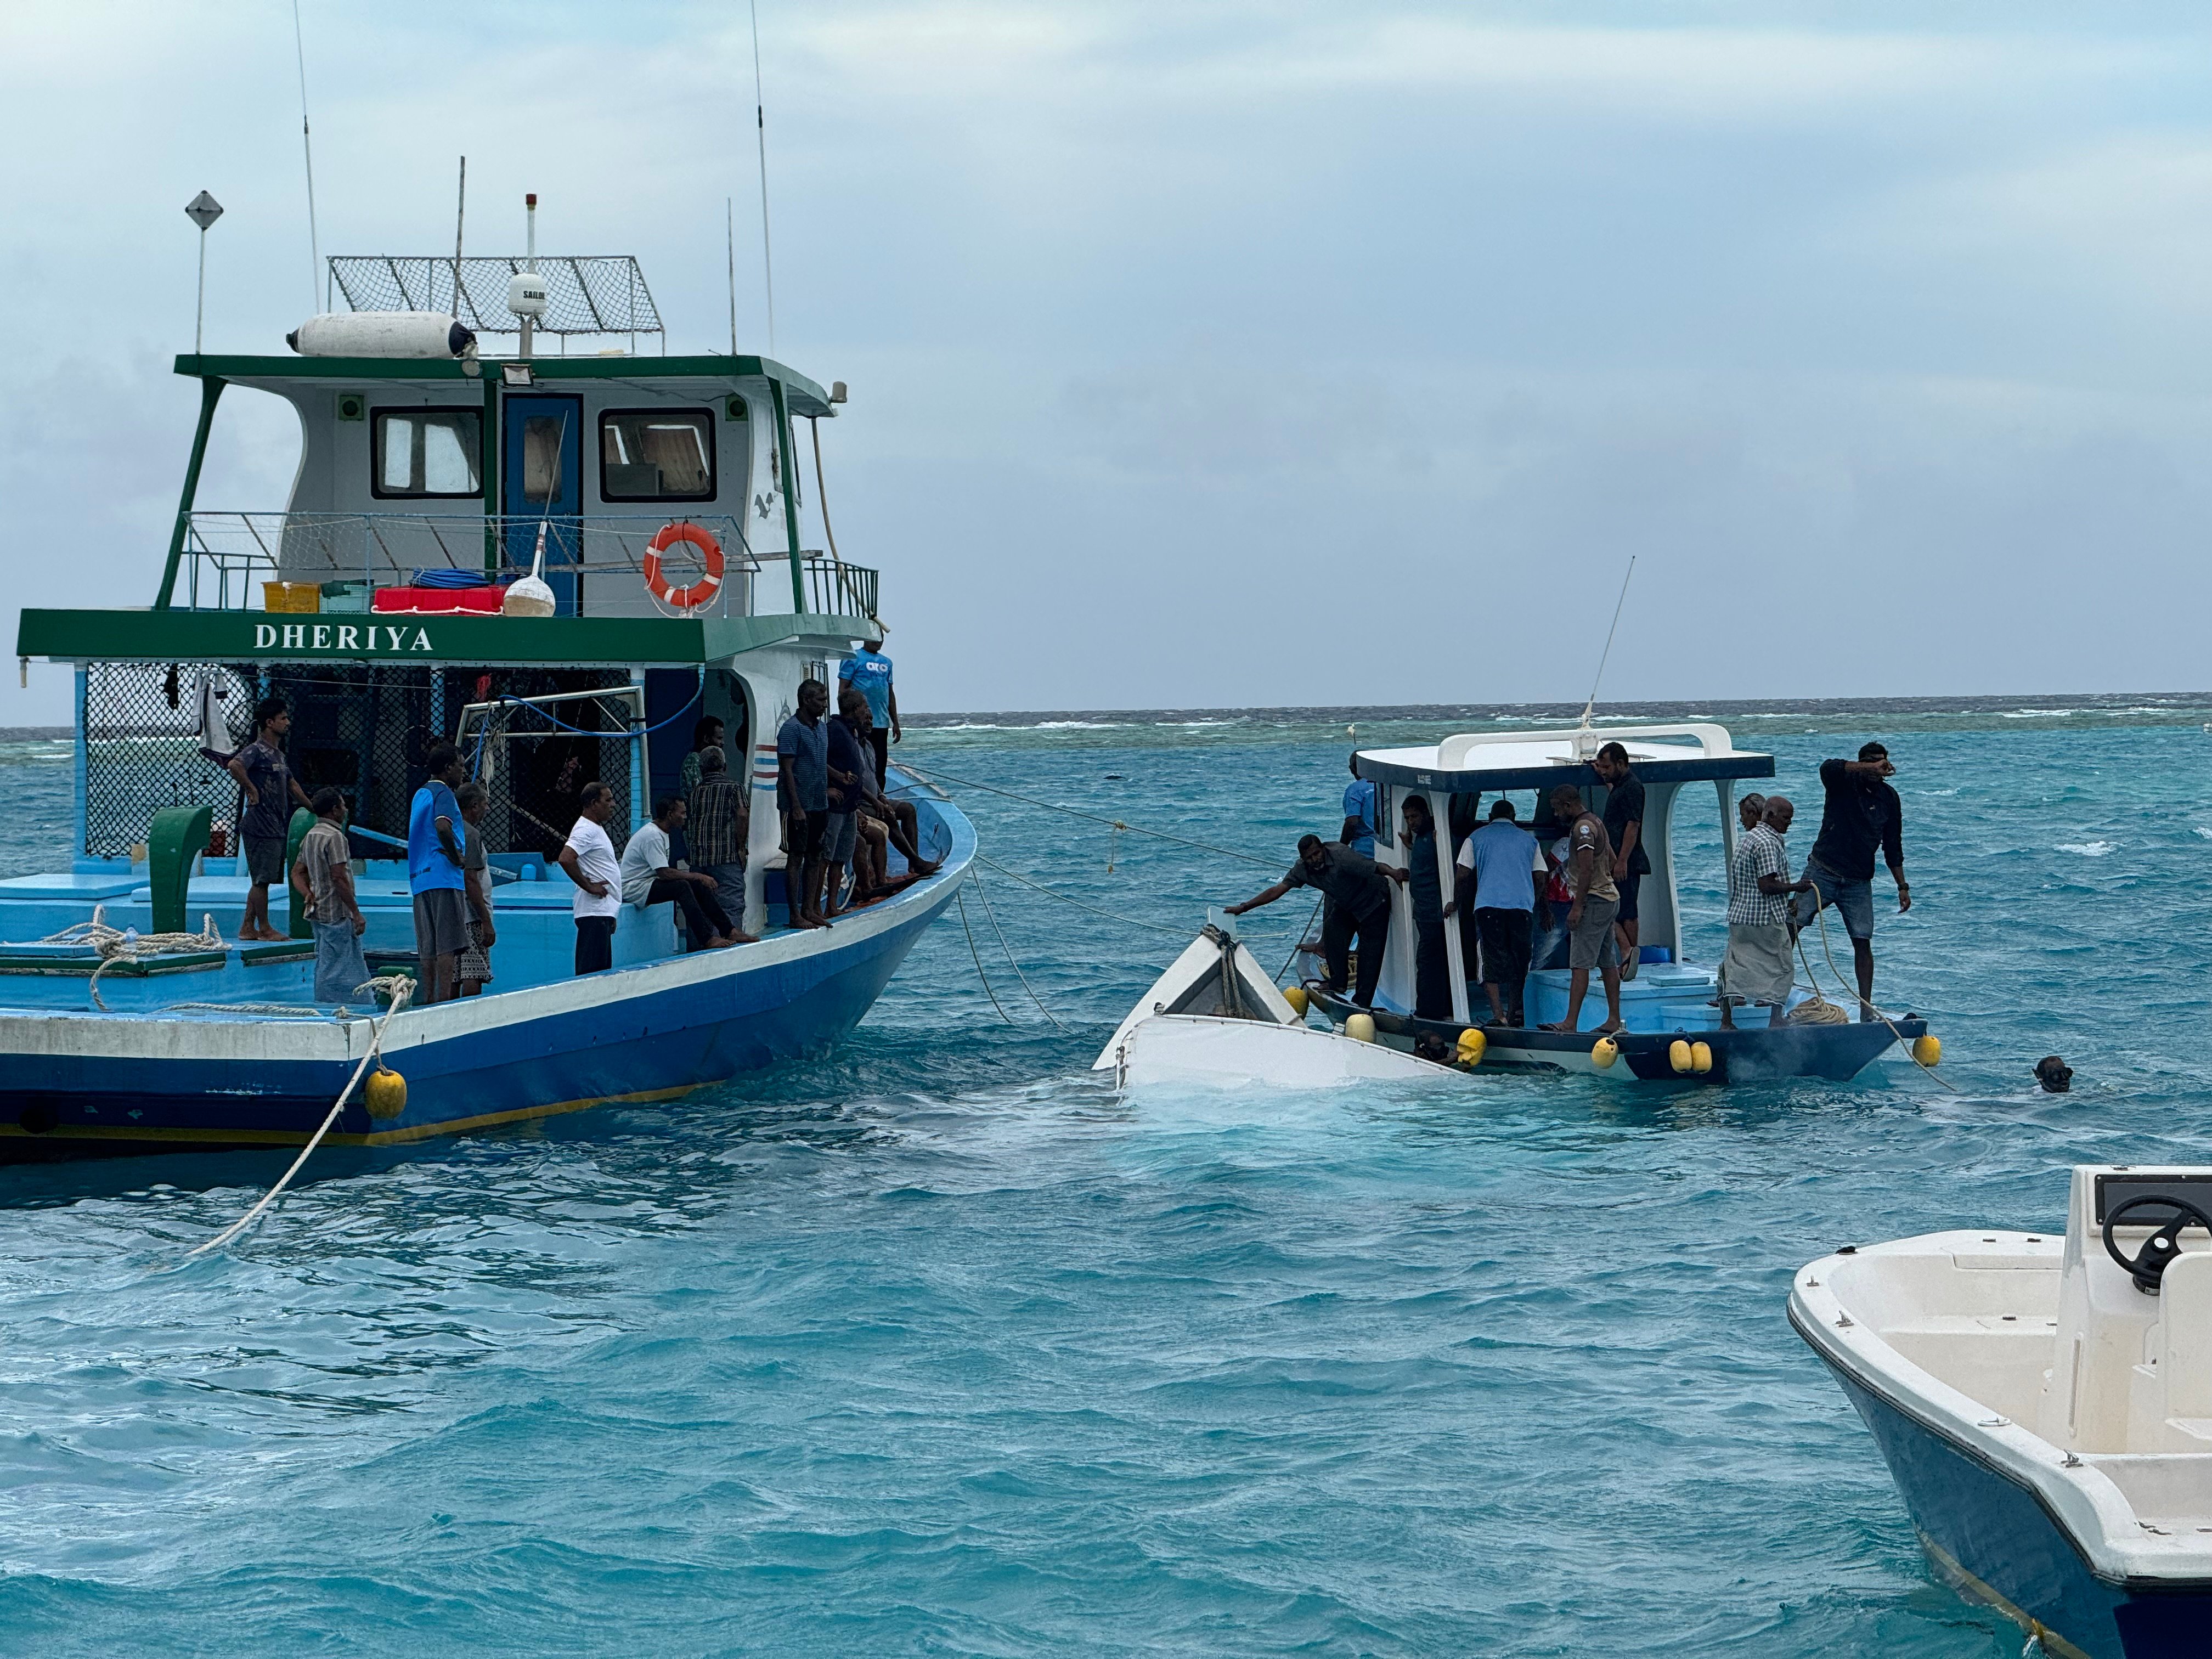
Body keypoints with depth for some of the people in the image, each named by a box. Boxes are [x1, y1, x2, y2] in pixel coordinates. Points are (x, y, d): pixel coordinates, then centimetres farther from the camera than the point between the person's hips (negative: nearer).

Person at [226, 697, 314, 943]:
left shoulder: (279, 754, 18)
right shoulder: (257, 751, -12)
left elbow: (292, 785, 30)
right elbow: (234, 765, -32)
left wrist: (313, 808, 33)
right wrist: (252, 790, -23)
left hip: (277, 827, 10)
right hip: (261, 827, -10)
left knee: (261, 880, 11)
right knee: (262, 879, -4)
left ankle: (248, 928, 15)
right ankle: (264, 929, 0)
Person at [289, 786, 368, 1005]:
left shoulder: (310, 836, 15)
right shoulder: (334, 837, -14)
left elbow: (297, 873, 17)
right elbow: (339, 879, -19)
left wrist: (309, 895, 2)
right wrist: (356, 913, -17)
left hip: (319, 912, 9)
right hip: (337, 913, -9)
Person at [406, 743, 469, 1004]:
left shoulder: (420, 794, 20)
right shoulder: (443, 794, -8)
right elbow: (443, 827, -28)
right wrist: (457, 857, -15)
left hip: (420, 877, 9)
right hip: (444, 876, -9)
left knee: (427, 949, 7)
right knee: (448, 944, -9)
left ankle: (429, 1002, 7)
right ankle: (445, 1000, -14)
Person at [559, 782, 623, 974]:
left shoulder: (597, 829, 20)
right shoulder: (585, 830, -12)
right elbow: (566, 859, -28)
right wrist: (588, 886, -19)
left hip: (603, 913, 10)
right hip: (594, 913, -10)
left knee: (603, 971, 9)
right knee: (591, 972, -13)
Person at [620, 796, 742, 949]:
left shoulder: (661, 833, 13)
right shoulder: (653, 836, -21)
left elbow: (664, 872, 14)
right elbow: (665, 873, -25)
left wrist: (698, 876, 2)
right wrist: (696, 876, -18)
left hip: (648, 882, 10)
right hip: (634, 889, -10)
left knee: (699, 884, 0)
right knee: (681, 887, -29)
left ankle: (729, 932, 0)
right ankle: (707, 939, -31)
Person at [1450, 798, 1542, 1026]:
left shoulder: (1476, 838, 12)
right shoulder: (1529, 840, 17)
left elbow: (1463, 875, 6)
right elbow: (1540, 880, 15)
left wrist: (1456, 903, 19)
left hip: (1488, 905, -2)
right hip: (1522, 905, 2)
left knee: (1491, 959, -5)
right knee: (1518, 959, 11)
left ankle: (1498, 1014, -19)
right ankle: (1513, 1013, 11)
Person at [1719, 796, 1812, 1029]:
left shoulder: (1747, 837, 16)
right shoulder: (1768, 843, -16)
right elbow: (1767, 885, -22)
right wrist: (1796, 887, -9)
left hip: (1739, 916, 9)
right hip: (1767, 918, -9)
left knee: (1736, 968, 8)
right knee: (1781, 969, 4)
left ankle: (1726, 1021, 6)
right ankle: (1776, 1022, 4)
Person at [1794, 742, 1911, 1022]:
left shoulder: (1889, 798, 9)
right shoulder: (1843, 784, -3)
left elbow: (1893, 846, 16)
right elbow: (1829, 768, -28)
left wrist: (1902, 886, 12)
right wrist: (1871, 768, -28)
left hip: (1859, 882, 3)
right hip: (1822, 873, -3)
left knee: (1863, 942, -3)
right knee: (1790, 926, -13)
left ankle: (1867, 1009, 2)